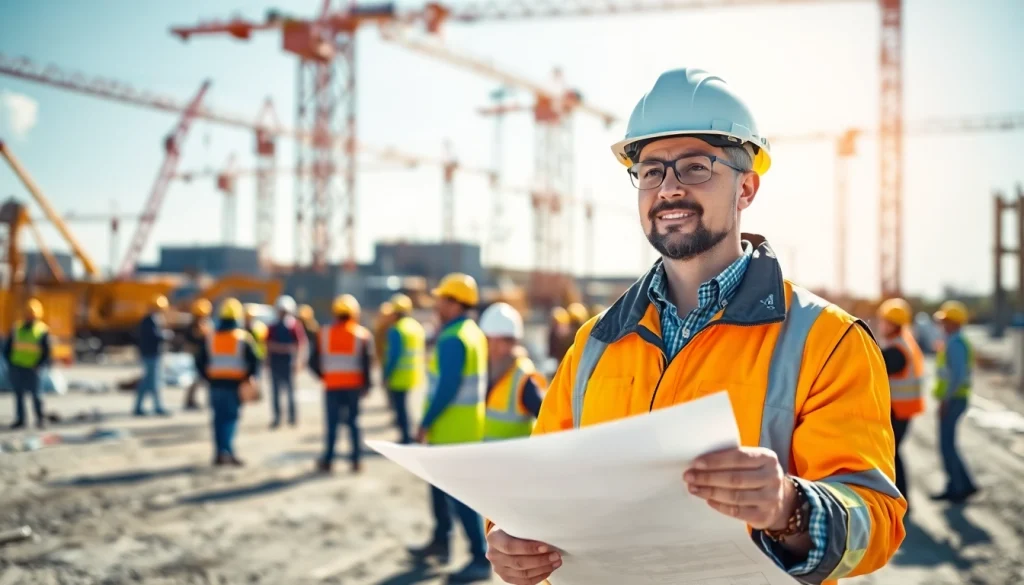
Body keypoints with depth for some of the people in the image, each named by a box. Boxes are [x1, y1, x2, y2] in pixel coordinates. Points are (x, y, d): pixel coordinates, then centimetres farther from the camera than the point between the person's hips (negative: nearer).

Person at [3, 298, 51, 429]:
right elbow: (7, 347, 14)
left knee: (36, 395, -2)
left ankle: (40, 419, 13)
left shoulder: (43, 330, -2)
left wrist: (38, 366, -11)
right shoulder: (17, 328, 8)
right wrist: (10, 363, 4)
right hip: (16, 368, 3)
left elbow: (47, 352, -1)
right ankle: (20, 419, 15)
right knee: (18, 394, 7)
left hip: (33, 369, -3)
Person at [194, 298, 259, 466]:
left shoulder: (210, 337, 6)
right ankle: (228, 451, -16)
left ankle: (220, 453, 10)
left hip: (216, 384, 3)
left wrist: (208, 378, 13)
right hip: (235, 384, -3)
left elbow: (200, 362, 6)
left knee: (219, 418, 10)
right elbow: (254, 361, -10)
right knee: (231, 417, -1)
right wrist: (247, 378, 2)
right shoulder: (243, 337, -5)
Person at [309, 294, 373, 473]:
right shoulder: (362, 334, -3)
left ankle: (328, 460, 5)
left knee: (332, 423, 6)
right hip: (354, 385, -1)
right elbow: (368, 362, -8)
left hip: (332, 385, 1)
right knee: (353, 421, 7)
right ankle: (356, 460, 6)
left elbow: (313, 361, -1)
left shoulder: (324, 333, 1)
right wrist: (366, 384, 0)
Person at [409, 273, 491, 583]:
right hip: (468, 425, 10)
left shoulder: (452, 339, -20)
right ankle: (441, 541, 33)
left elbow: (447, 387, -24)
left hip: (452, 428, -10)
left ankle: (481, 559, -4)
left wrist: (425, 423, -17)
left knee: (460, 493, -6)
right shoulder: (474, 333, 10)